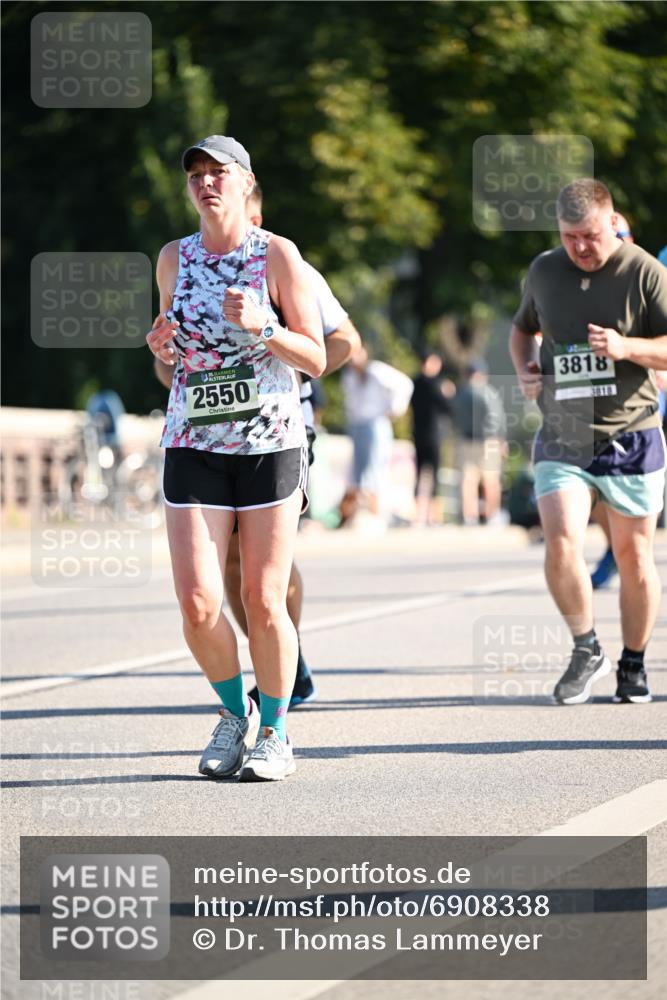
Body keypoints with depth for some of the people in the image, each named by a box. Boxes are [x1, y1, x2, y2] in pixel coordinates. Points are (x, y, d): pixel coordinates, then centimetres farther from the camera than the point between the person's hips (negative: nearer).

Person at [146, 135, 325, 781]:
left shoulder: (277, 256, -2)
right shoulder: (174, 259, 8)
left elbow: (316, 359, -2)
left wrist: (261, 326, -17)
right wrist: (162, 346, -2)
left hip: (270, 443, -2)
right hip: (194, 444, 3)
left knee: (263, 605, -2)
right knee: (198, 606, -8)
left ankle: (274, 733, 17)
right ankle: (234, 712, 18)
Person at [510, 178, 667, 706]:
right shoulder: (544, 271, 6)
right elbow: (523, 327, 25)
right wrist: (525, 369, 5)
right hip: (562, 438, 2)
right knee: (562, 548, -16)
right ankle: (586, 651, 5)